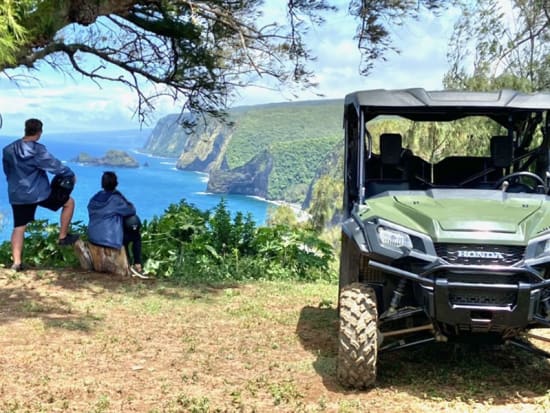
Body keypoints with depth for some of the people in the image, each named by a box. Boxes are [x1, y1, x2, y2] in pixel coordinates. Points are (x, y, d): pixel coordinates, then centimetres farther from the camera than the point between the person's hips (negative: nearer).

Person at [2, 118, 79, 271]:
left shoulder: (8, 150, 2)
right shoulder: (38, 150, -16)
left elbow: (7, 171, 15)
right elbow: (56, 166, -10)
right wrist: (71, 175, 7)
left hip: (17, 196, 5)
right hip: (39, 193, -5)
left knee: (19, 227, 10)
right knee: (69, 202, 14)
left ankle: (16, 262, 3)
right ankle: (63, 237, 18)